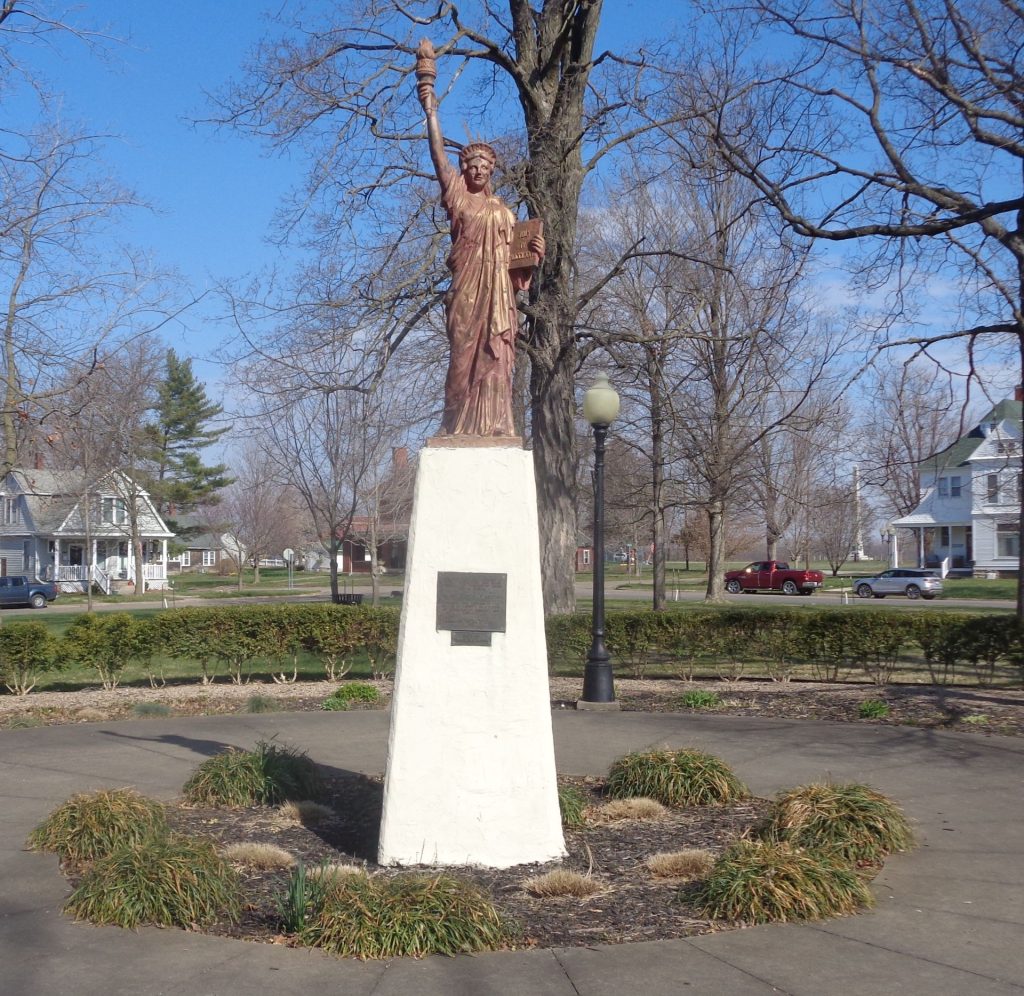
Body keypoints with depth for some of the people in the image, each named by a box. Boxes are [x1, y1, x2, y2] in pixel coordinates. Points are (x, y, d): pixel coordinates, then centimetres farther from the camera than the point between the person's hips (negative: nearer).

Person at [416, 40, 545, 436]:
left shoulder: (504, 210, 20)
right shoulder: (456, 194, 10)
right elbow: (438, 151, 2)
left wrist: (533, 252, 0)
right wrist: (429, 105, -3)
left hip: (499, 292, 3)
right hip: (467, 289, -3)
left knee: (496, 359, -3)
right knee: (464, 357, -7)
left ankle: (493, 427, -6)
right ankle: (460, 428, -8)